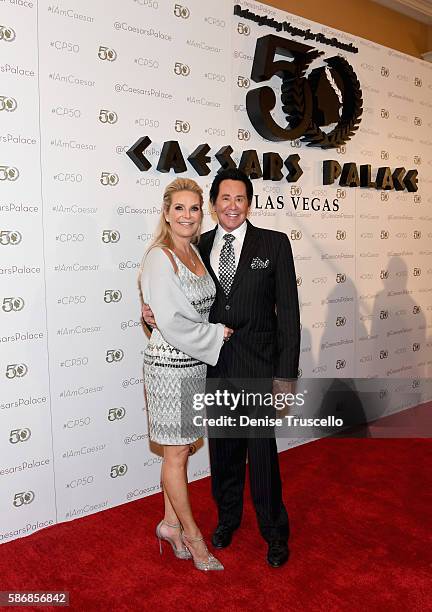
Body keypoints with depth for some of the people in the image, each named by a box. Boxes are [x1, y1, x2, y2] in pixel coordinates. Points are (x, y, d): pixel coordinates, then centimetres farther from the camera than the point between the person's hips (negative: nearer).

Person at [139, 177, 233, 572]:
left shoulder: (196, 252, 9)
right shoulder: (159, 258, -15)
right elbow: (173, 323, -19)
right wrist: (216, 335, -10)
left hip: (196, 363, 8)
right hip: (170, 365, -7)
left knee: (181, 448, 17)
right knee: (176, 453, 7)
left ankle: (170, 523, 33)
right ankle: (191, 533, 23)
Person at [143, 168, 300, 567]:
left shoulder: (274, 243, -4)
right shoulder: (199, 247, 5)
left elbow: (288, 312, -6)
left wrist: (286, 374, -10)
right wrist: (155, 313, -10)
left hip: (258, 364, -3)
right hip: (214, 365, 3)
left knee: (262, 452, 5)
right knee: (223, 448, 17)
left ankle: (274, 531, 28)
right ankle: (228, 516, 41)